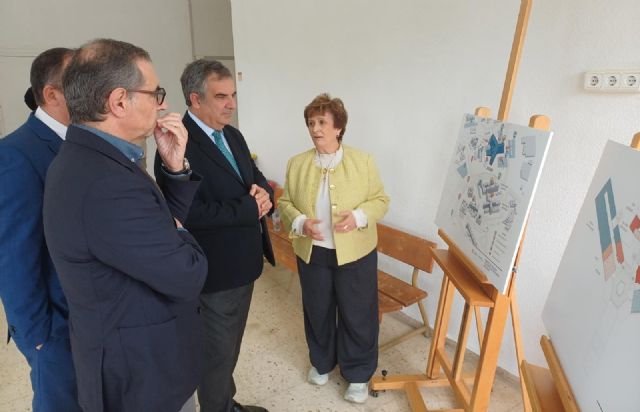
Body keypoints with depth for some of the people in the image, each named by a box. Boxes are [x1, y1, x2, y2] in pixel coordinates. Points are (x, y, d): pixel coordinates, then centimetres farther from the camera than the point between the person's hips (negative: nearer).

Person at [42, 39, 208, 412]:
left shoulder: (89, 158, 0)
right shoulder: (105, 183, -32)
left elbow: (160, 221, 5)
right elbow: (187, 276, -27)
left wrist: (176, 167, -8)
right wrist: (179, 234, -8)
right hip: (141, 368, -9)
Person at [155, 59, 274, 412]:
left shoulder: (232, 136, 7)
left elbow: (256, 177, 14)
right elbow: (190, 212, -31)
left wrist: (263, 192, -10)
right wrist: (250, 207, -23)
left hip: (244, 263, 9)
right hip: (216, 271, -9)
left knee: (230, 347, 26)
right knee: (218, 353, 12)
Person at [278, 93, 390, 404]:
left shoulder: (362, 161, -6)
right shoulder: (296, 164, 1)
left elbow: (380, 200, -4)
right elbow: (285, 203, 4)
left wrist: (359, 216, -23)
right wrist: (299, 222, -17)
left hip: (355, 253, -2)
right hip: (311, 253, 3)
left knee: (357, 315, 10)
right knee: (317, 312, 19)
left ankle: (358, 374, 31)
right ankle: (322, 362, 43)